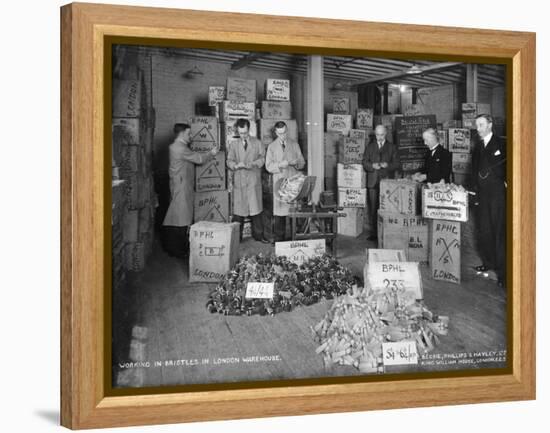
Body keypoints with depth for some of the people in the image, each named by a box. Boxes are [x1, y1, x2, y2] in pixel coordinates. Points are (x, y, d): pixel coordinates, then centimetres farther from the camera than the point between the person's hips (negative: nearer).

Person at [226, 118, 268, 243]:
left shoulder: (257, 143, 12)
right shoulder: (233, 144, 12)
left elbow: (262, 158, 5)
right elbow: (229, 161, 7)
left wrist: (252, 164, -14)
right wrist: (236, 165, -15)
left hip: (254, 180, 0)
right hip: (239, 180, 0)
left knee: (256, 208, -1)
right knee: (238, 209, -3)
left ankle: (258, 234, 8)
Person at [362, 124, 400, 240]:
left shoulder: (391, 147, 10)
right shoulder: (370, 146, 14)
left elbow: (397, 164, 5)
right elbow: (365, 162, 9)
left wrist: (387, 165, -14)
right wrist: (372, 166, -11)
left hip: (387, 180, -1)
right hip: (373, 181, 2)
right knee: (372, 208, -1)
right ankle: (374, 233, 5)